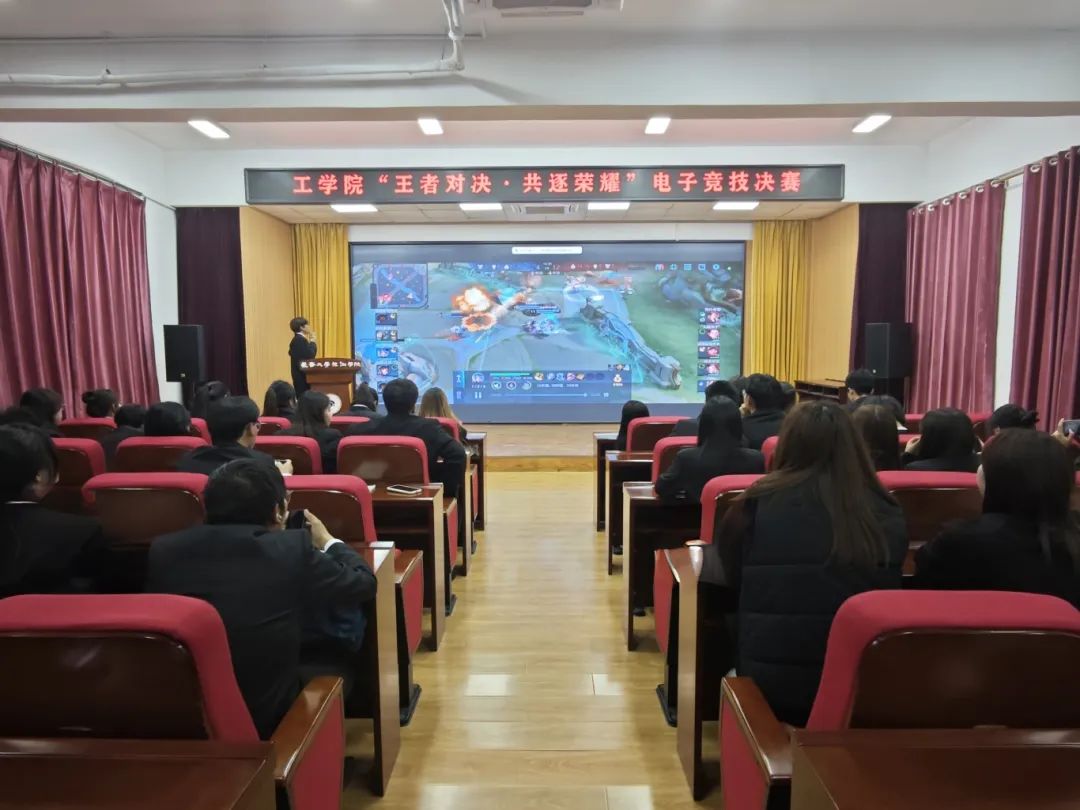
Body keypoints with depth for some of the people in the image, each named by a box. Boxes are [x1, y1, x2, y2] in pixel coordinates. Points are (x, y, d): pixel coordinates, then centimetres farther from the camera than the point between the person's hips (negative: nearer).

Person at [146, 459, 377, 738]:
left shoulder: (162, 550, -7)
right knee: (335, 658, 20)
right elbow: (364, 585, -2)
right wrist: (327, 541, 17)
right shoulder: (293, 549, -18)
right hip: (268, 715, -4)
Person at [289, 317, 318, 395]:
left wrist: (310, 342, 12)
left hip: (300, 374, 10)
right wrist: (312, 342, -7)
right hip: (302, 375, -10)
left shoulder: (297, 339, 15)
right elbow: (310, 355, -20)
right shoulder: (301, 339, -15)